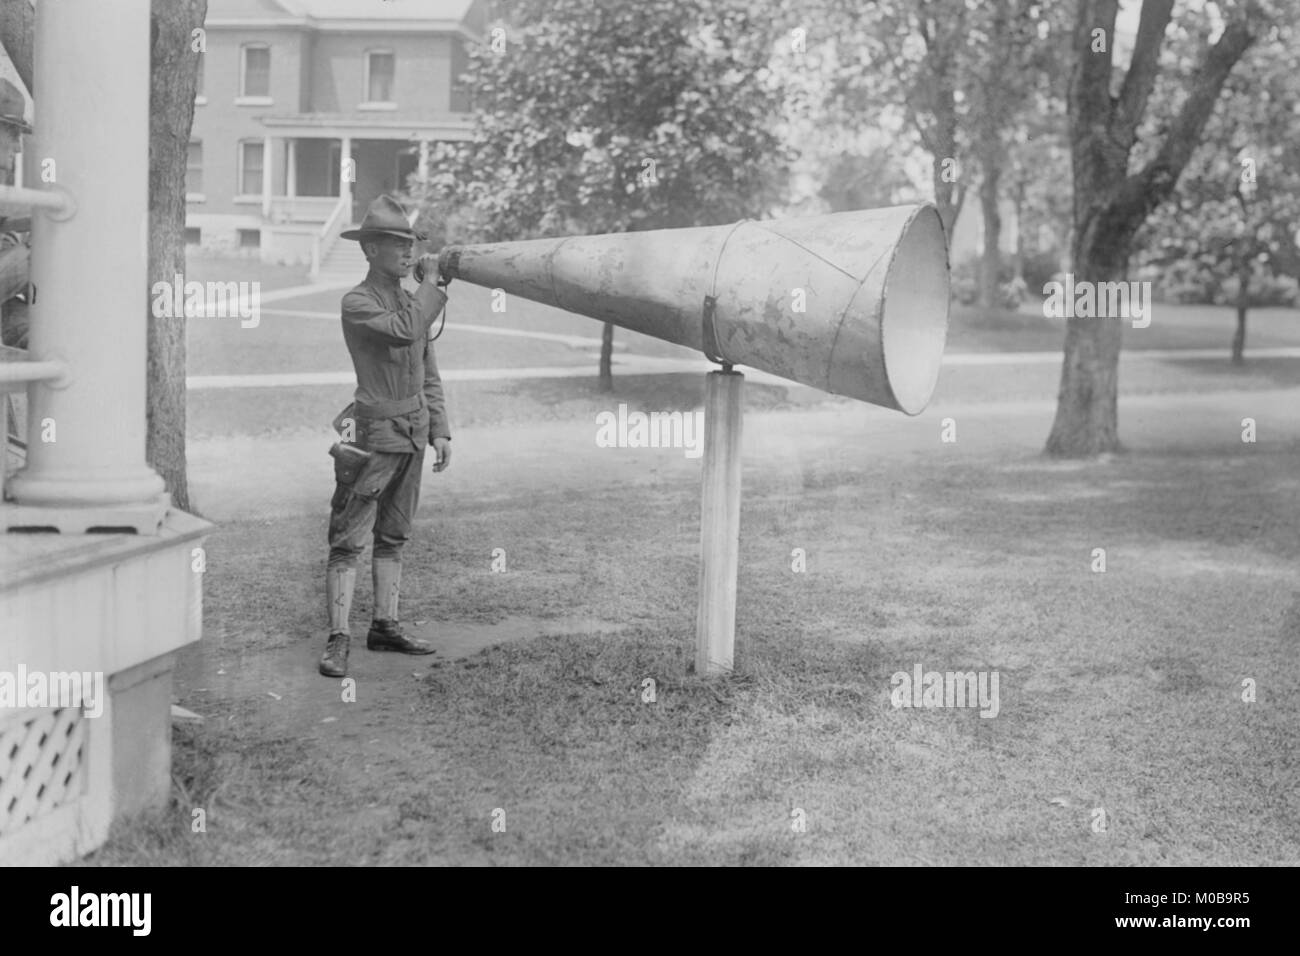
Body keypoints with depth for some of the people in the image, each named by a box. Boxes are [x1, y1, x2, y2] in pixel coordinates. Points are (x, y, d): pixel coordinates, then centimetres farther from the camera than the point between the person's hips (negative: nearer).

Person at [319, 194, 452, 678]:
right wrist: (433, 283, -16)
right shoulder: (357, 303, -9)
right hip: (374, 434, -7)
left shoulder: (412, 300, 13)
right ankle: (338, 639, -7)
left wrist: (439, 430, 12)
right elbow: (405, 330, -27)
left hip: (412, 435, 8)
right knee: (349, 540, -6)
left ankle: (384, 626, 20)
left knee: (394, 535, 13)